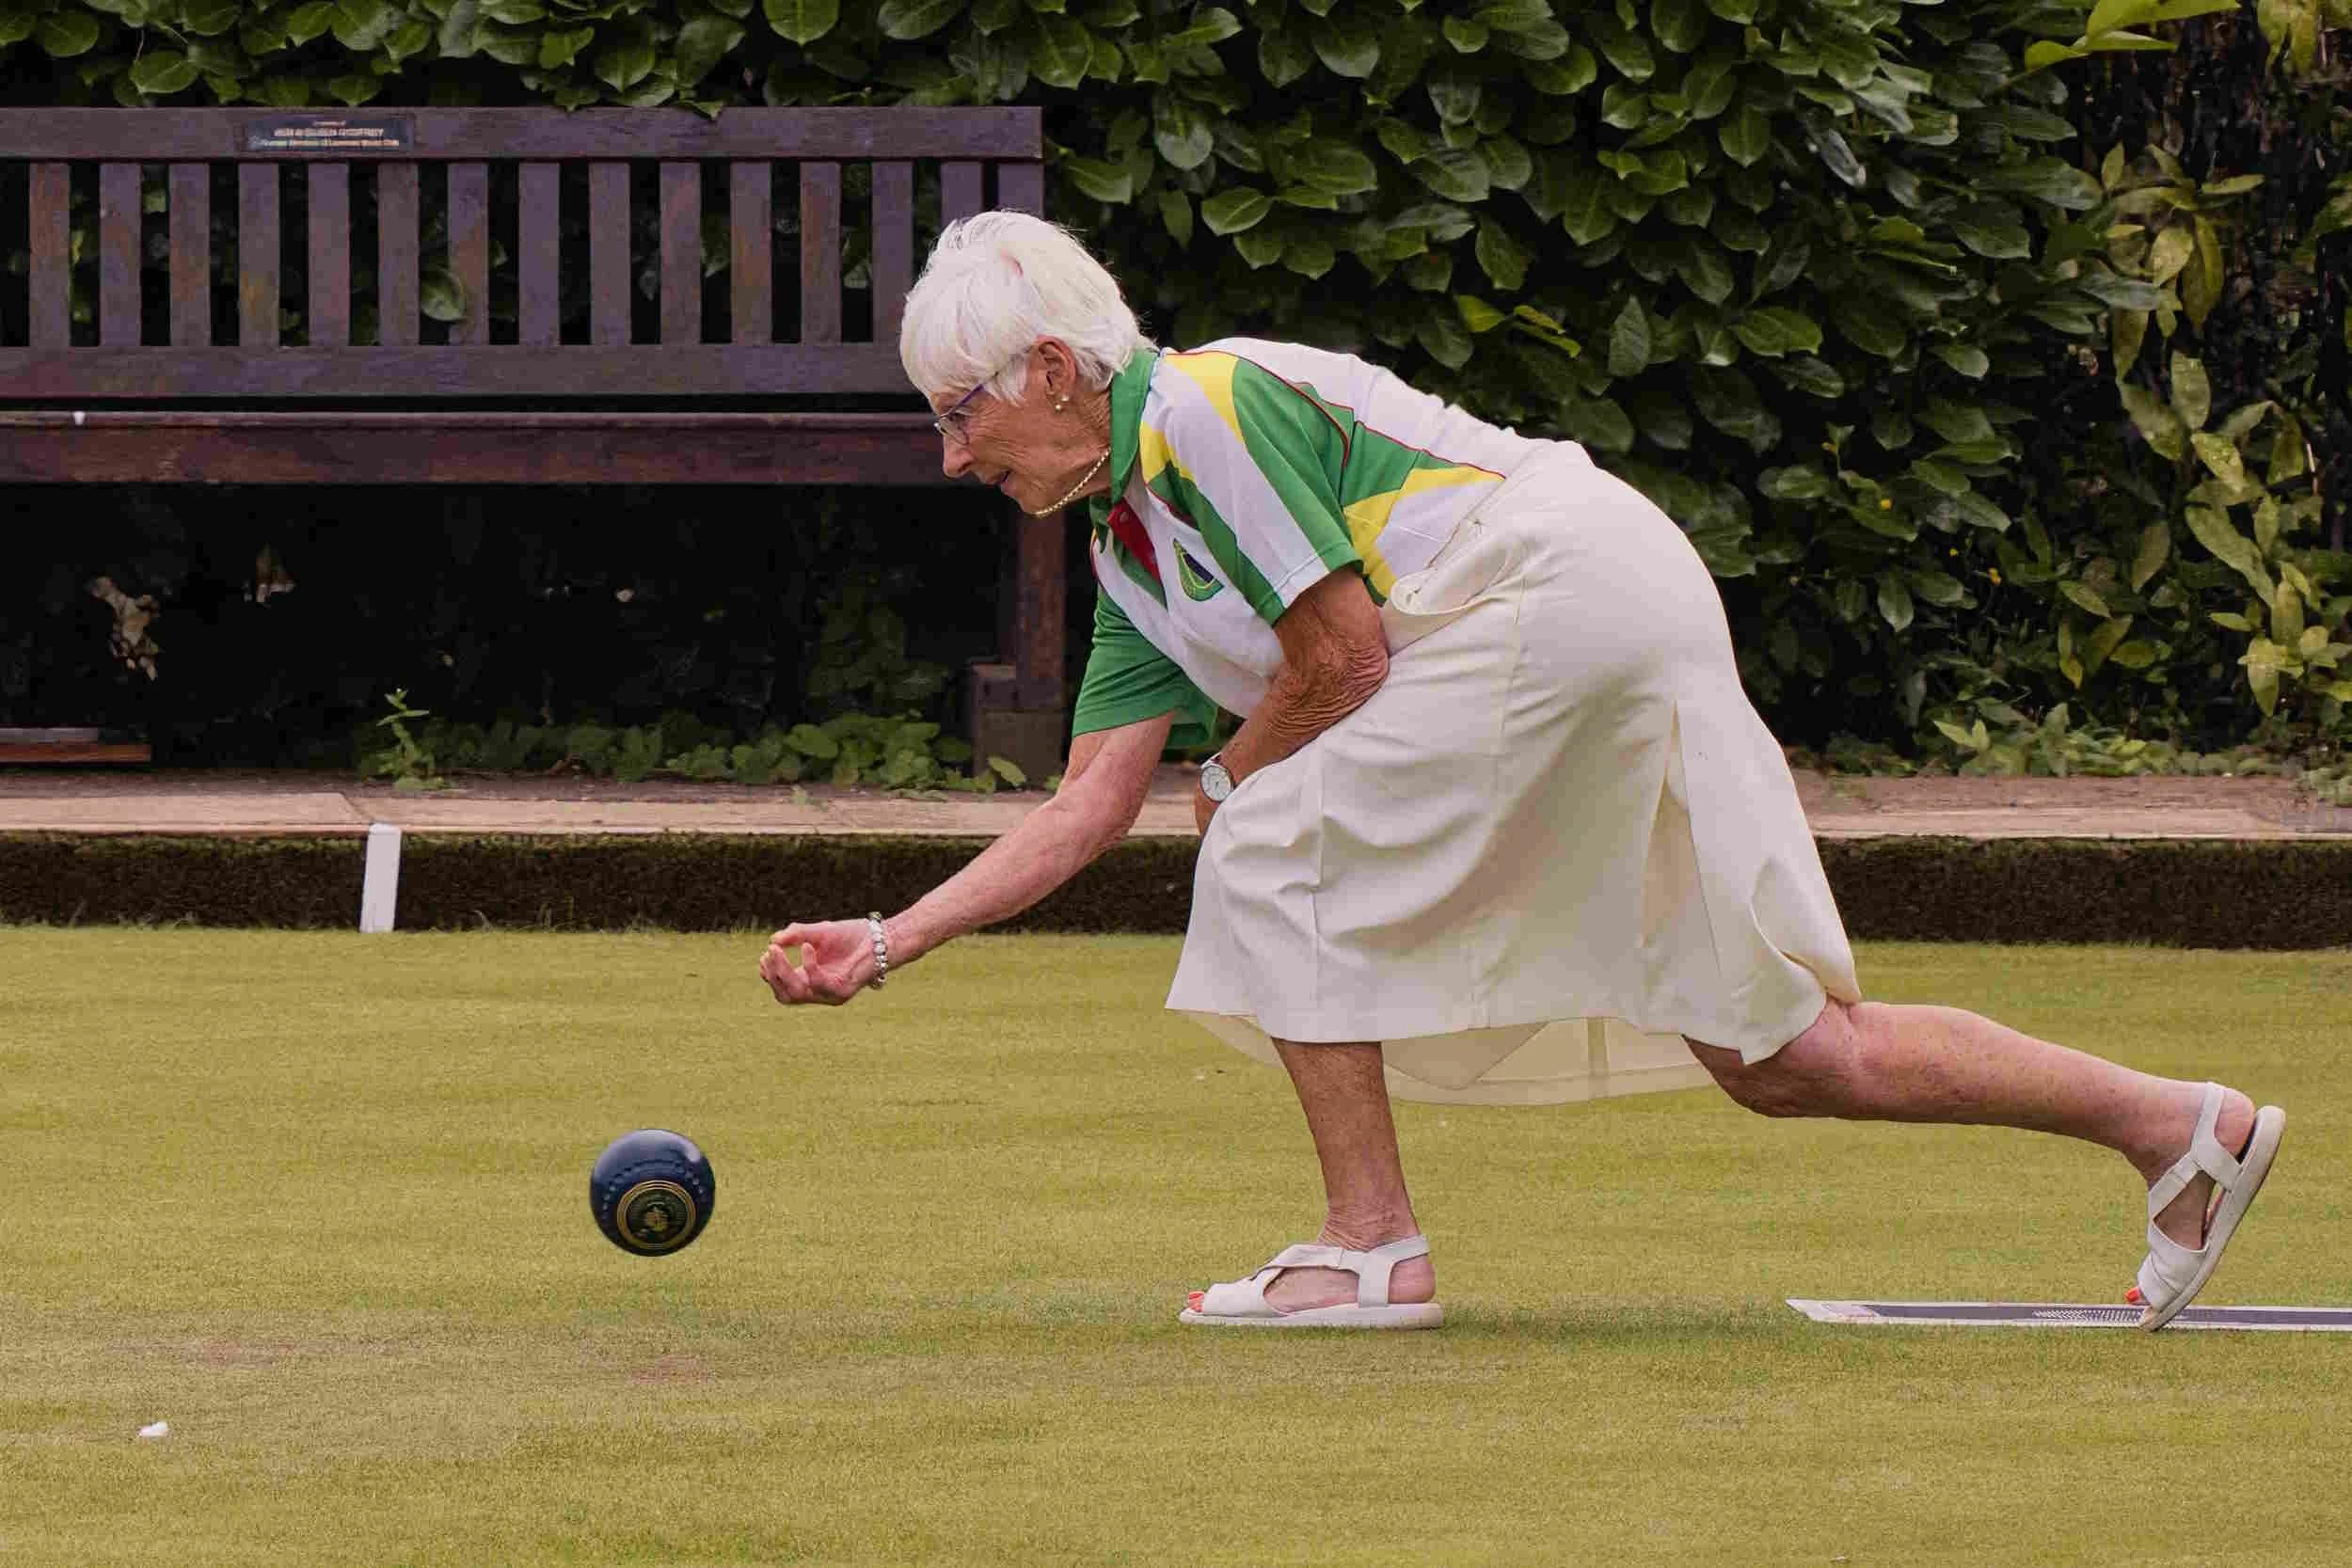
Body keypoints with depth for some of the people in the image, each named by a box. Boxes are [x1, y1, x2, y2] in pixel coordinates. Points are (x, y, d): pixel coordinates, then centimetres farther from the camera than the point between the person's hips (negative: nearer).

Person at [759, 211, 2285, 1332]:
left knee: (1277, 864, -7)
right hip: (1637, 612, 10)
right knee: (1776, 1053, 8)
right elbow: (1091, 805, 18)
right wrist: (888, 942, 13)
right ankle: (2182, 1127, 11)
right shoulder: (1130, 537, 19)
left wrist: (1232, 782, 5)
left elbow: (1345, 658, -13)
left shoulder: (1202, 409, -10)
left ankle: (1373, 1246, -5)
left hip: (1565, 584, -10)